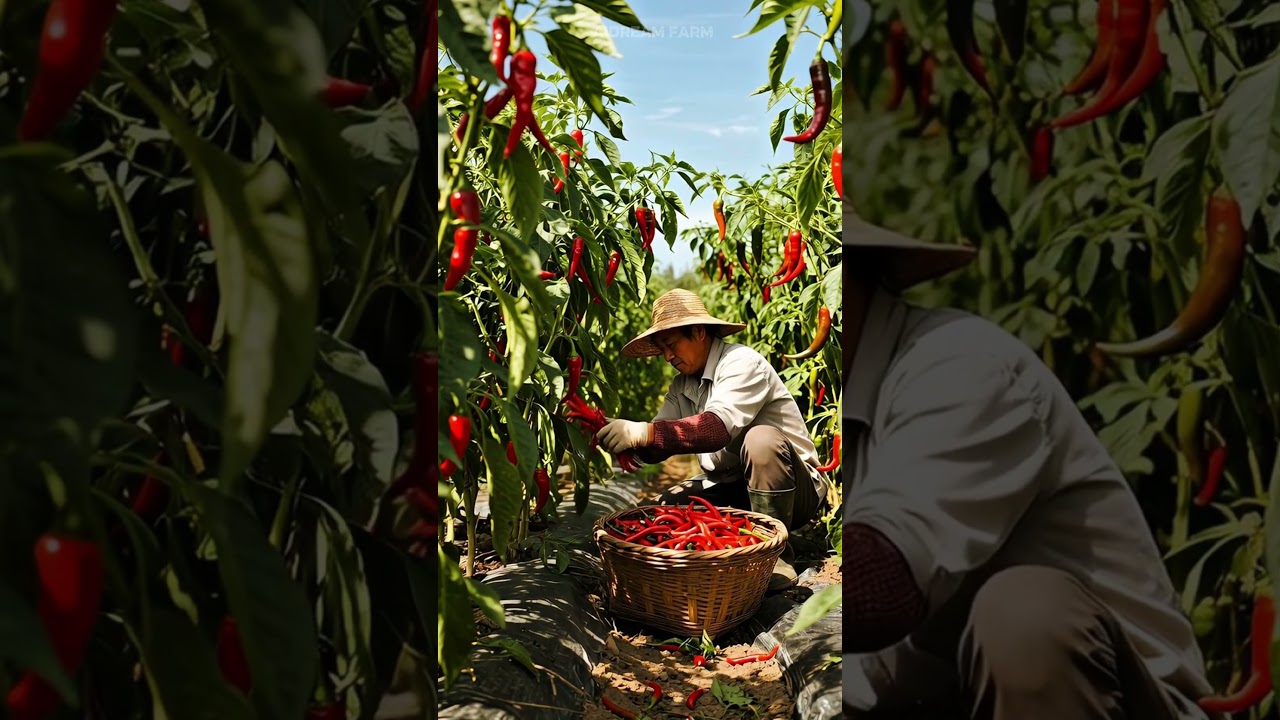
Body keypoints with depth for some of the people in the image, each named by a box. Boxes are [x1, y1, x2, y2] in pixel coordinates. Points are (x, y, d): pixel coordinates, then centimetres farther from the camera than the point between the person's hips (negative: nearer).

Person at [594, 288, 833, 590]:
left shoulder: (742, 362, -18)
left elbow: (719, 427, -36)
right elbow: (656, 449, 1)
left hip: (796, 490, -6)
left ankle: (776, 557, -19)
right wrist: (620, 438, -20)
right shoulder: (682, 386, 7)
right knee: (666, 507, -13)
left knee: (761, 439, -36)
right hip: (730, 490, 7)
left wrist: (646, 432, -45)